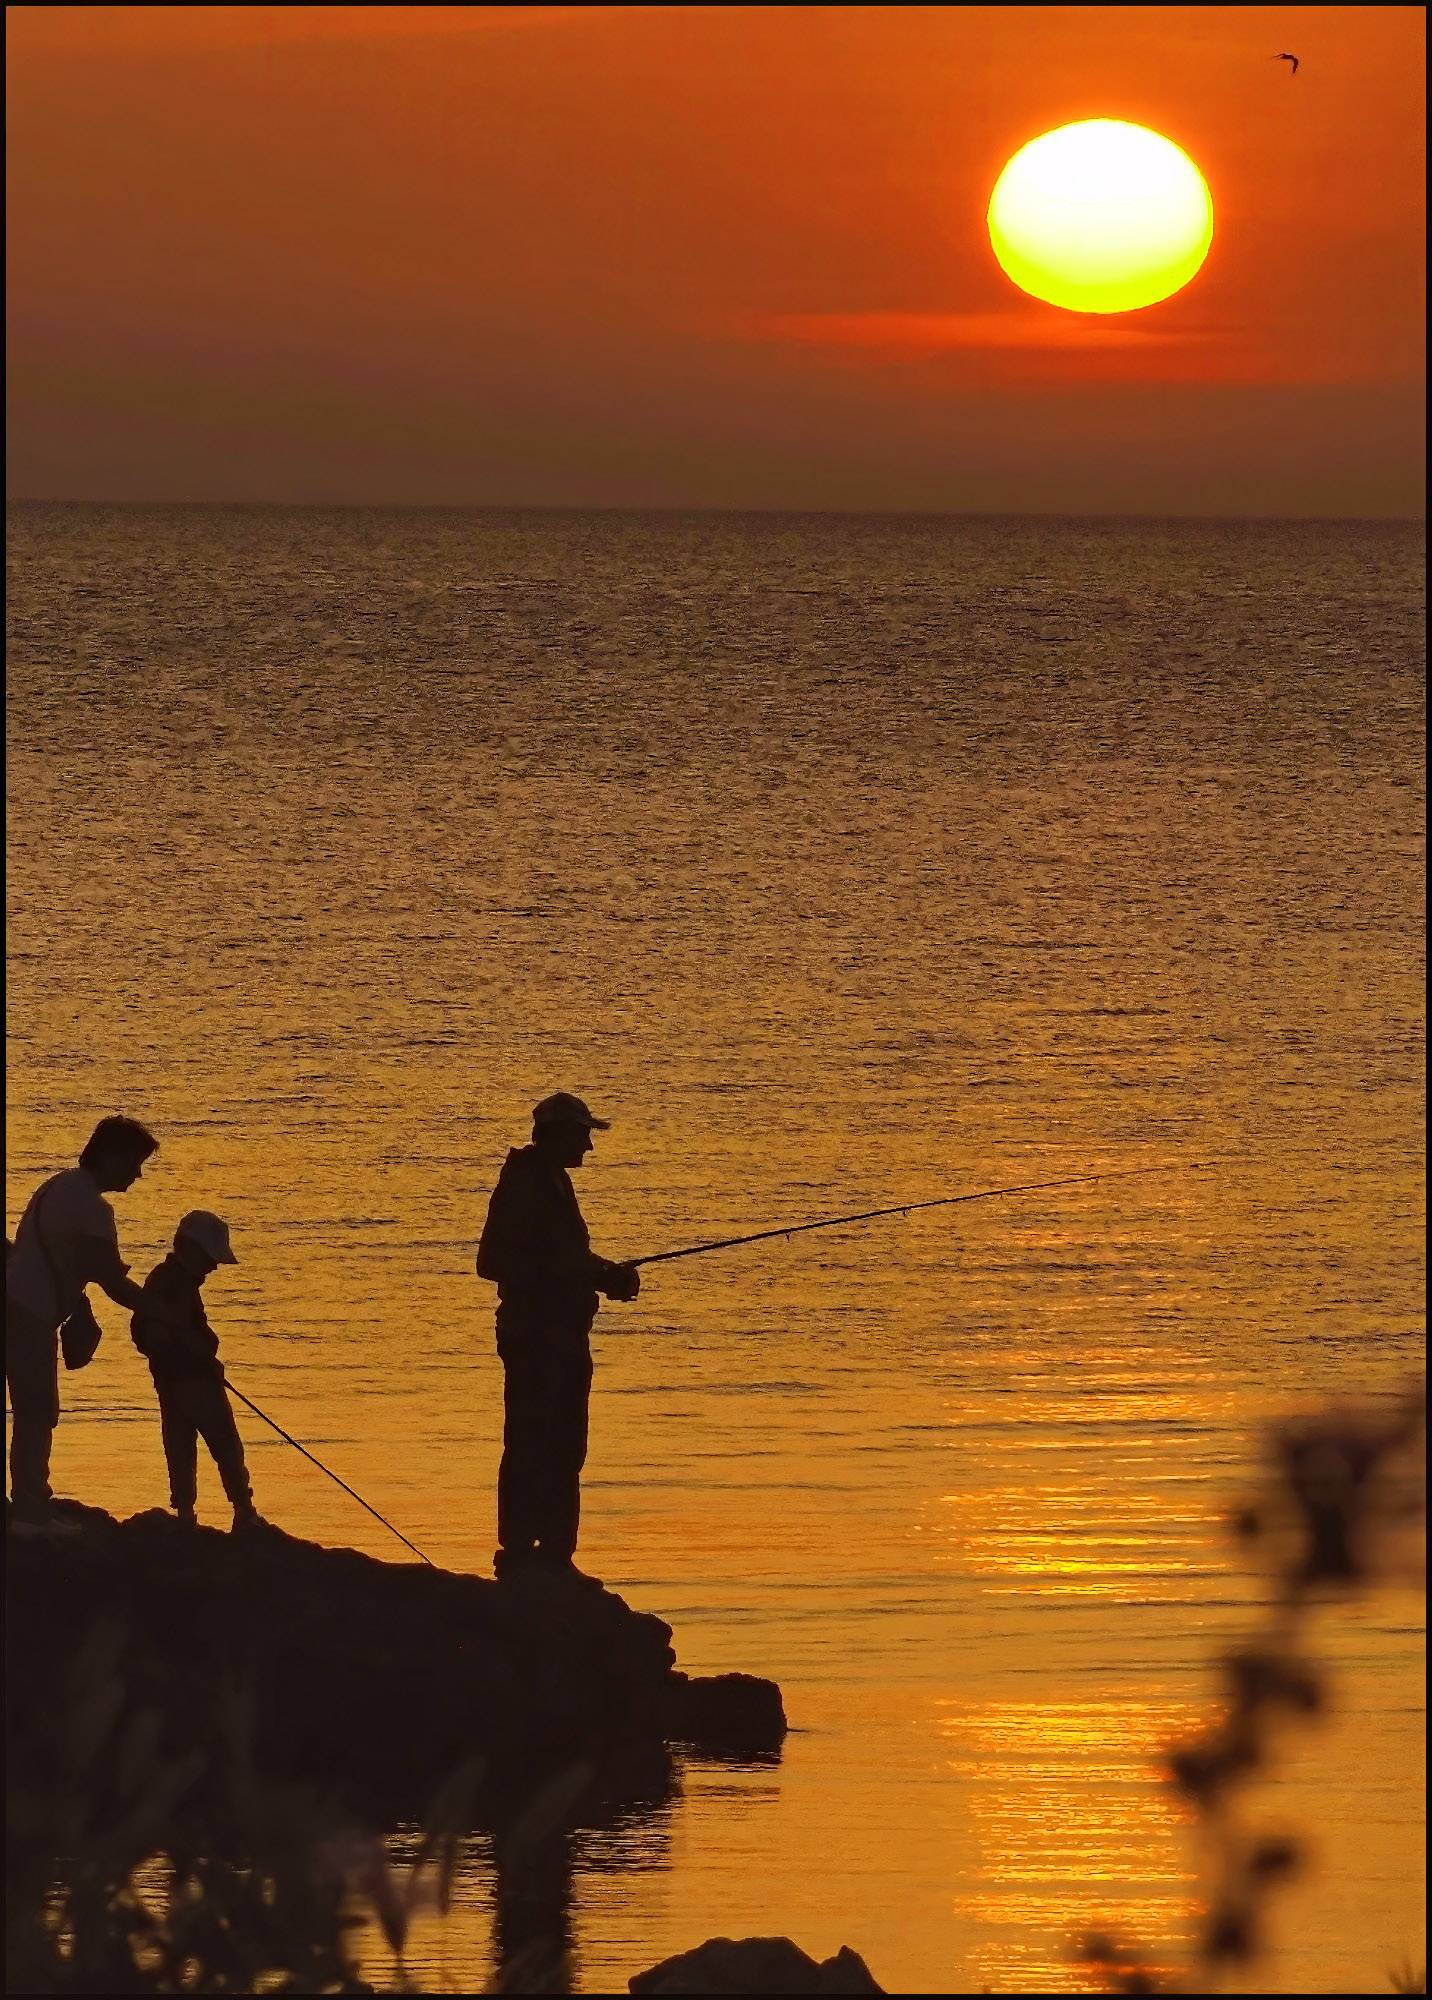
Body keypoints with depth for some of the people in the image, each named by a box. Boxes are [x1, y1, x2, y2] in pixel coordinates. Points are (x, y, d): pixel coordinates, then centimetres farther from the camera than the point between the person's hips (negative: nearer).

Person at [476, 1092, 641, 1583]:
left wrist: (607, 1275, 9)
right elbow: (493, 1262, -20)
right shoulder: (522, 1186, -13)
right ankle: (517, 1555, -8)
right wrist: (568, 1271, -24)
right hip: (532, 1336, -10)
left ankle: (556, 1554, 15)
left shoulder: (554, 1183, 16)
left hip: (564, 1336, 10)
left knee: (565, 1450, 11)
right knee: (529, 1448, -9)